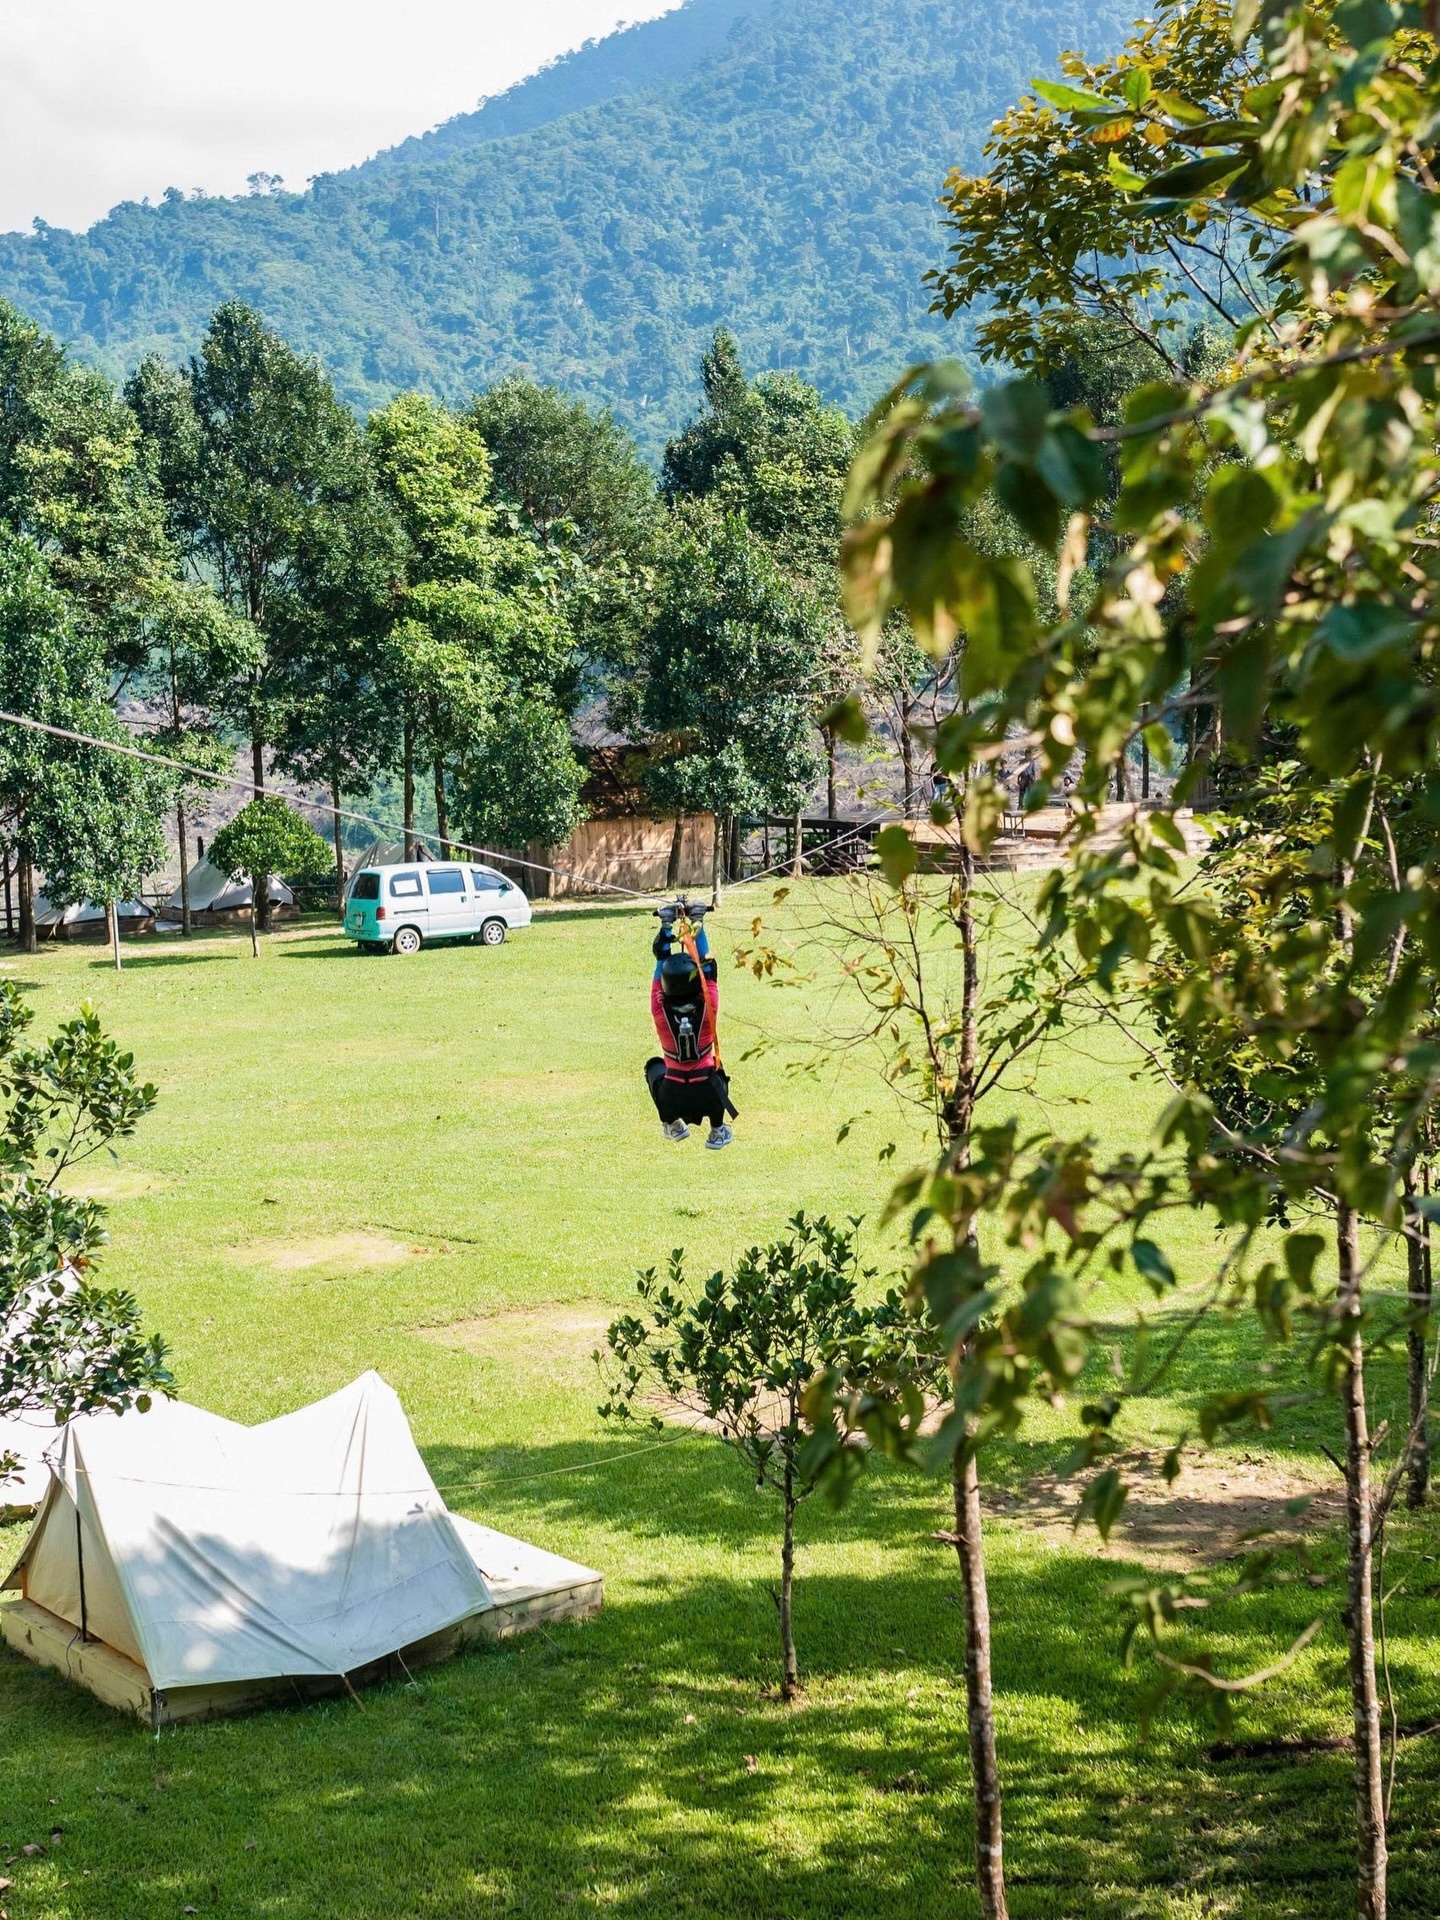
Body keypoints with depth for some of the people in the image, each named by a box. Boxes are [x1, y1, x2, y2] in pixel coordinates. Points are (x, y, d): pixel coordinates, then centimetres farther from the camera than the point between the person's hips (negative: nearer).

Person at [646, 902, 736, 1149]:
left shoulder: (660, 1013, -16)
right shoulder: (707, 1010, -17)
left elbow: (661, 963, -6)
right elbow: (708, 967, -5)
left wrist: (666, 925, -1)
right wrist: (697, 924, 1)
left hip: (671, 1098, 0)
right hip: (708, 1097, 0)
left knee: (655, 1066, 31)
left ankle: (672, 1123, 27)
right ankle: (717, 1131, 26)